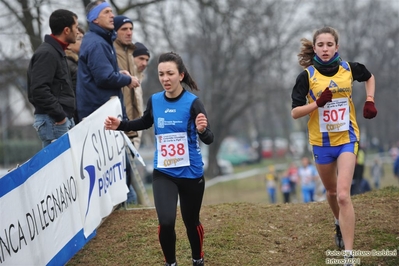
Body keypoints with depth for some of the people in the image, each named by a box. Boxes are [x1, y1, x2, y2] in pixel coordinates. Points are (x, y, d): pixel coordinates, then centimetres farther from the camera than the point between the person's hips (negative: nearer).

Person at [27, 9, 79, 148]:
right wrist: (59, 116, -18)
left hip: (63, 120, 10)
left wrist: (65, 116, 14)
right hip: (53, 121, -10)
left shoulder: (56, 52, 19)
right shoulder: (46, 53, -13)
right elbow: (39, 90, -21)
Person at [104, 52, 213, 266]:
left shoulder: (192, 103, -16)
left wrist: (202, 129, -43)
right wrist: (120, 125, 5)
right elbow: (145, 123, 19)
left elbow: (209, 139, -21)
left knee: (191, 222, 14)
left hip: (190, 172, -2)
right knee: (166, 222, -14)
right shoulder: (154, 101, -4)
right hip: (163, 172, 2)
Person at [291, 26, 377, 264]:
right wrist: (318, 103, -27)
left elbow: (370, 78, 17)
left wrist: (370, 101, 2)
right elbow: (295, 113, -12)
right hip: (321, 142, 1)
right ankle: (340, 224, 51)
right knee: (332, 191, 19)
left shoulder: (349, 69, -5)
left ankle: (349, 254, -15)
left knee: (343, 195, -16)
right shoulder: (307, 76, -10)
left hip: (347, 139, -1)